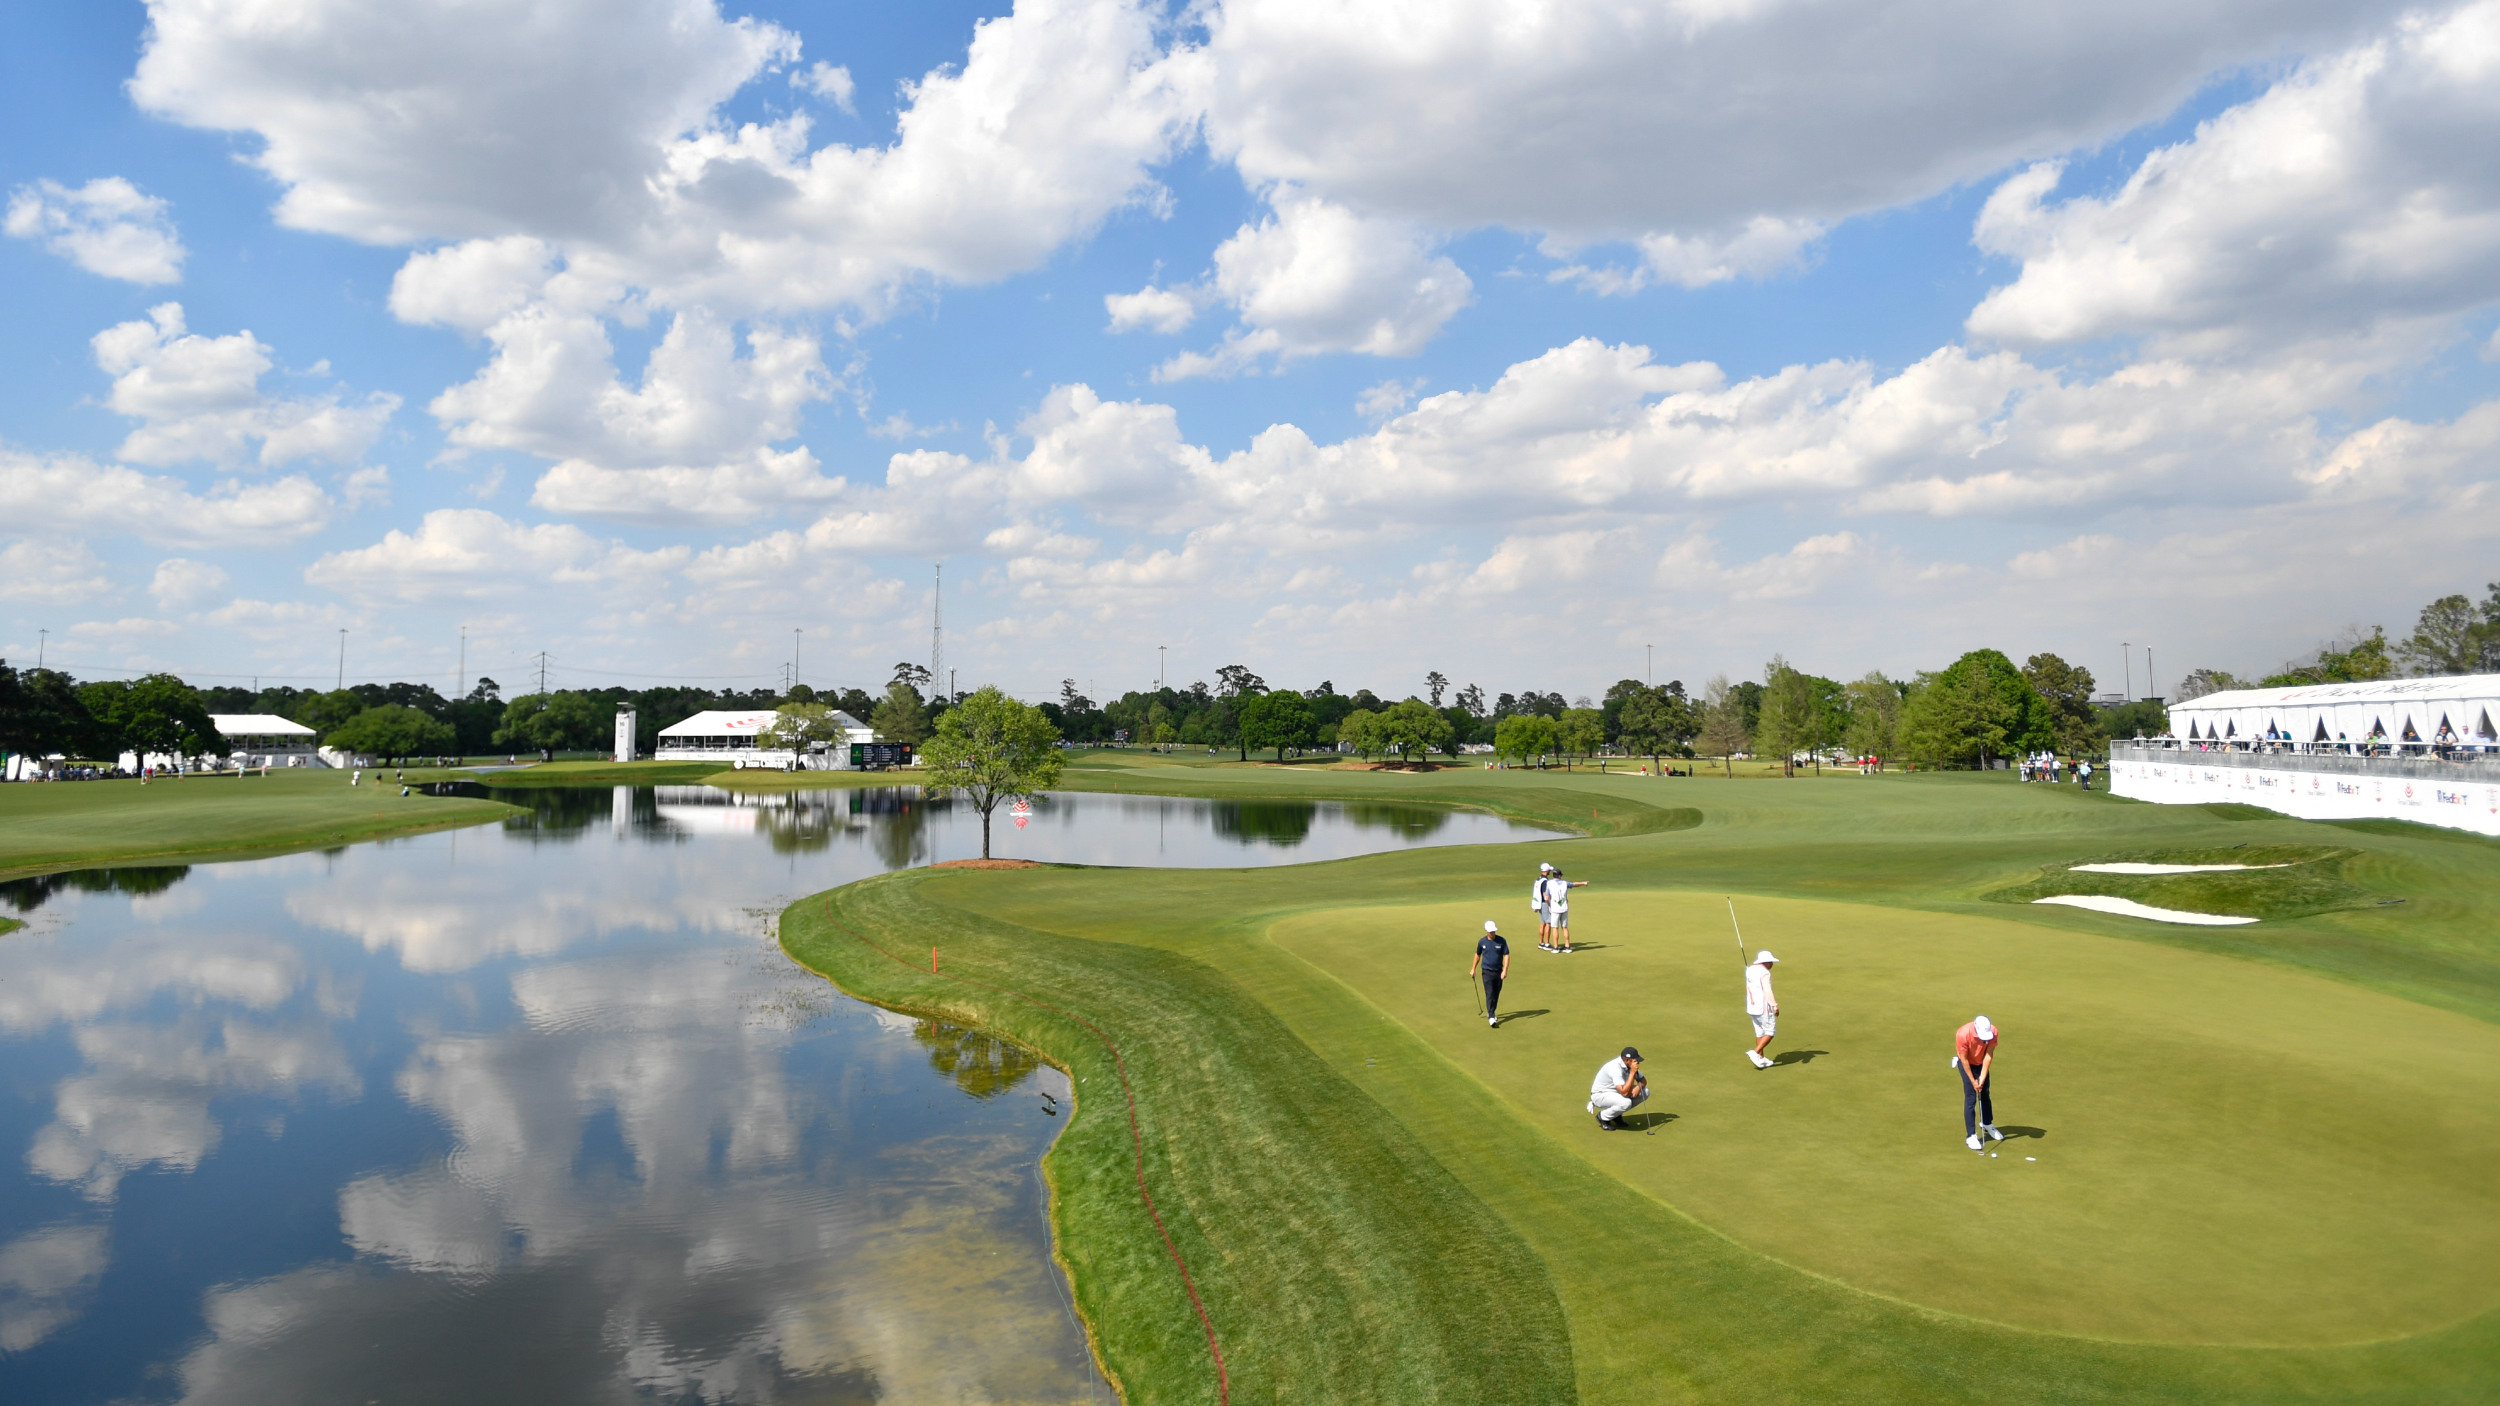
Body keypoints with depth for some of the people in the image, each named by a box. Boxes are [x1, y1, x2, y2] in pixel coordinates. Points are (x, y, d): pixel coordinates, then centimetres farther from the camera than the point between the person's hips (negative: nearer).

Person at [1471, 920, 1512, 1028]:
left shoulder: (1501, 941, -5)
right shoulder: (1482, 941, -1)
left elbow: (1506, 955, -5)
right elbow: (1477, 955, 13)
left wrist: (1505, 970, -15)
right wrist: (1473, 969, 17)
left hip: (1498, 971, 1)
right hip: (1487, 971, -1)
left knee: (1496, 994, 11)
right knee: (1489, 994, -11)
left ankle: (1491, 1013, 30)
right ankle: (1491, 1017, -16)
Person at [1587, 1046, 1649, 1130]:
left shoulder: (1630, 1065, -6)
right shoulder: (1615, 1067, -32)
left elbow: (1643, 1080, 8)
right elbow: (1625, 1093, -38)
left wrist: (1639, 1086, -17)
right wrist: (1632, 1072, -37)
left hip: (1616, 1093, 9)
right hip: (1600, 1095, -9)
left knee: (1645, 1092, -5)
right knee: (1625, 1103, -36)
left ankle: (1616, 1115, 8)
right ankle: (1603, 1117, -6)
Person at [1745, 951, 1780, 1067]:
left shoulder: (1750, 970, 8)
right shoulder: (1764, 973, -18)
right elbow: (1768, 991, -28)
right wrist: (1775, 1006, -30)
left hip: (1752, 1007, 8)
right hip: (1764, 1008, -8)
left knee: (1760, 1033, 15)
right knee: (1770, 1032, 2)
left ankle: (1760, 1059, 19)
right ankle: (1755, 1053, -9)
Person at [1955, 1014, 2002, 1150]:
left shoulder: (1993, 1032, -28)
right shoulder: (1962, 1034, -36)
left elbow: (1988, 1056, -20)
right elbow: (1964, 1059, -24)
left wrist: (1982, 1078, -20)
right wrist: (1973, 1081, -19)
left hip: (1982, 1063, 4)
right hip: (1966, 1064, -4)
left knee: (1985, 1094, 17)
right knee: (1970, 1098, -9)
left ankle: (1987, 1124, 41)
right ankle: (1971, 1136, -5)